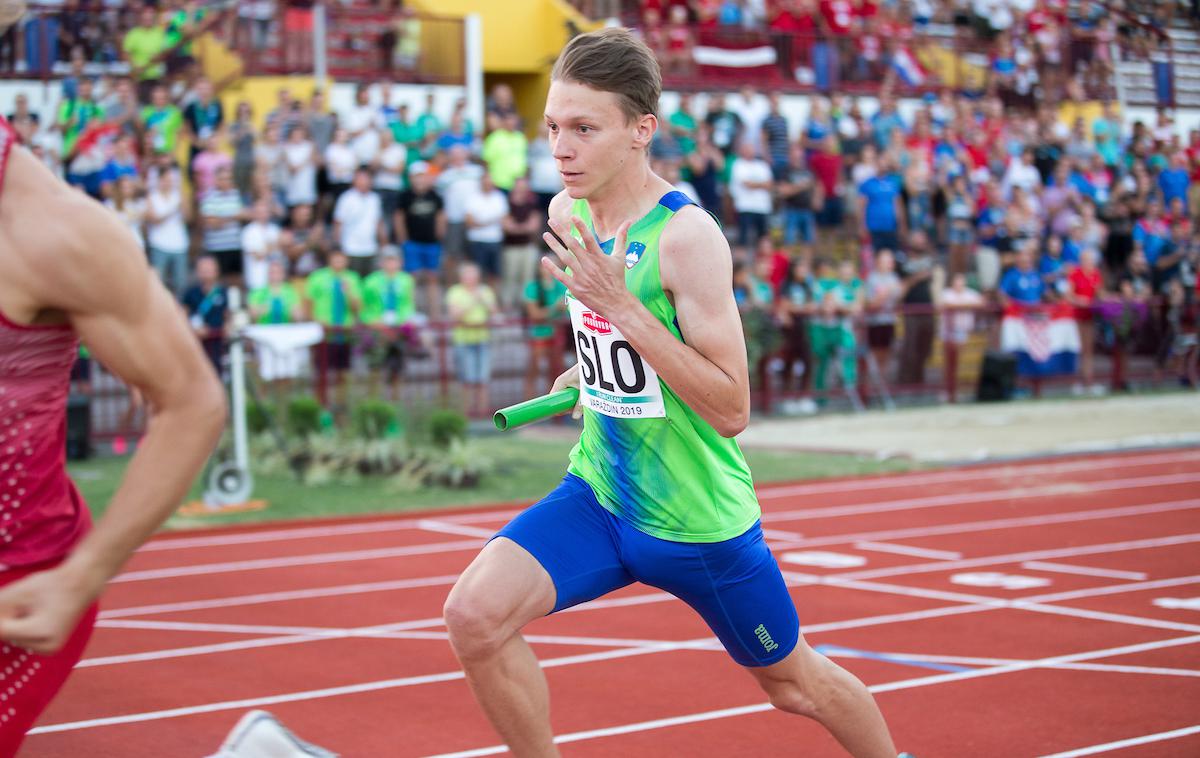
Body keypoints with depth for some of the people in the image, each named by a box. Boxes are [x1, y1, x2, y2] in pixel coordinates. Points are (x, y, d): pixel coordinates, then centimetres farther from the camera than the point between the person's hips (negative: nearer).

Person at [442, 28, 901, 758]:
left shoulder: (686, 235, -23)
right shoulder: (567, 214, -1)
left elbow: (732, 410, -26)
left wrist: (621, 308, -30)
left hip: (698, 519, -5)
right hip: (597, 497, 5)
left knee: (796, 684, 14)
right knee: (476, 613, -19)